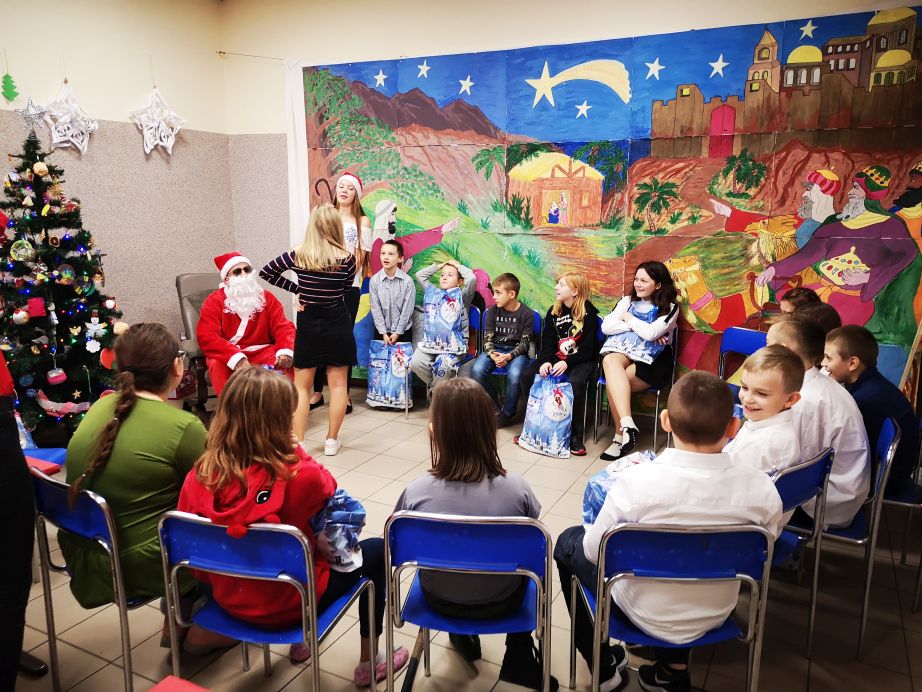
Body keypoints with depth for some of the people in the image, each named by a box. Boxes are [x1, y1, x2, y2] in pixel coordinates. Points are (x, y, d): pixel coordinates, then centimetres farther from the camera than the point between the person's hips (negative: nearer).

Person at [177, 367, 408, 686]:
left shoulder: (199, 475, -17)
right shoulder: (297, 474, -30)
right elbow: (327, 487, -6)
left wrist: (216, 579, 14)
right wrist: (295, 451, -1)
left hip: (228, 597, 5)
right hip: (288, 601, -5)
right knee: (377, 550, 16)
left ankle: (301, 639, 41)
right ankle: (368, 663, 28)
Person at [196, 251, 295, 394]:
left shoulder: (267, 298, 8)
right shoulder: (214, 301, -1)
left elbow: (283, 327, -2)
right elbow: (207, 337, -15)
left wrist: (286, 351, -26)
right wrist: (236, 358, -31)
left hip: (262, 353, 2)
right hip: (229, 356, -2)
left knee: (289, 360, -25)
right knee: (217, 364, -34)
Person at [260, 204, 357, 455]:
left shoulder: (298, 255, -7)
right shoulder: (347, 258, -10)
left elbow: (265, 272, 3)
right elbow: (345, 289, 4)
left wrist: (297, 288, 4)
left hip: (308, 325, 1)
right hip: (337, 324, -1)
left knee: (301, 386, 9)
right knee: (338, 383, 10)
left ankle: (297, 443, 7)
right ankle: (331, 440, 15)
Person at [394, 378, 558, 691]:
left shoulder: (417, 492, -25)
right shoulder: (516, 488, -25)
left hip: (439, 601, 1)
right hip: (502, 602, 0)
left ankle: (463, 636, 46)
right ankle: (520, 656, 38)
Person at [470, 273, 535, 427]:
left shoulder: (526, 313, -6)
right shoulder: (493, 311, 1)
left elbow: (525, 343, -6)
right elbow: (487, 338, 3)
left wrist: (508, 356, -23)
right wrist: (492, 354, -19)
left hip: (516, 351, -3)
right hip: (495, 349, 3)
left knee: (515, 375, -36)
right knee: (477, 370, -28)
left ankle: (508, 414, -10)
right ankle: (495, 407, -3)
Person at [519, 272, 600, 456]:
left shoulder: (588, 313, -7)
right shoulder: (553, 311, 8)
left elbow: (588, 349, -10)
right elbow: (547, 342, 5)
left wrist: (567, 363, -24)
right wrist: (545, 361, -16)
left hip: (582, 360, -5)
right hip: (557, 358, 5)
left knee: (576, 382, -37)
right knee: (528, 376, -19)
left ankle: (575, 435, -23)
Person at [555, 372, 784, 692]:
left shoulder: (637, 480, -31)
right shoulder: (762, 489, -22)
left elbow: (595, 551, -16)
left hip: (645, 613, -3)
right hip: (716, 614, 4)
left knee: (568, 543, 21)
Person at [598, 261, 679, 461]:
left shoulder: (670, 308, 3)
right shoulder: (627, 301, 17)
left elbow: (650, 333, -14)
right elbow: (606, 327, 3)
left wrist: (628, 318, 1)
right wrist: (640, 328, -5)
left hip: (649, 362, -3)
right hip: (620, 352, 3)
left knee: (613, 381, -31)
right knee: (610, 361, -35)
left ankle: (620, 436, -19)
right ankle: (628, 426, -42)